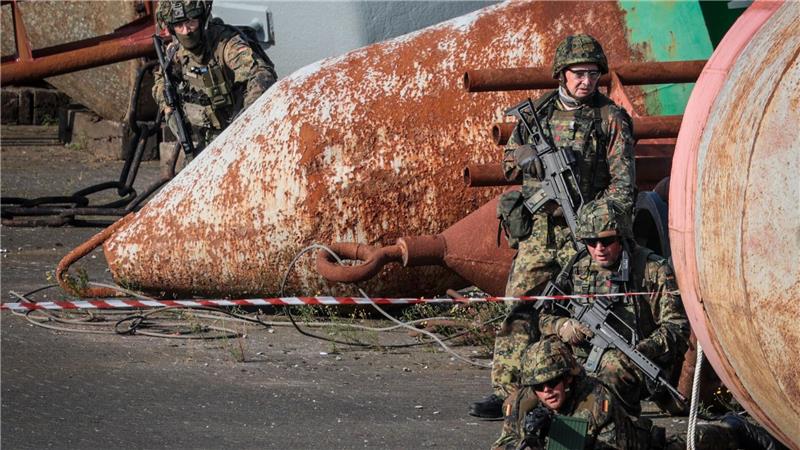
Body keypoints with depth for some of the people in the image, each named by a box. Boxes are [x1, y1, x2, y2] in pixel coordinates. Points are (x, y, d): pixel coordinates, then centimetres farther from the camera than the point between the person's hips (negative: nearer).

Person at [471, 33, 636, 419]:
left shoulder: (611, 119, 1)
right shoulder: (538, 111, 12)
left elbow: (622, 183, -2)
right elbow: (509, 158, 19)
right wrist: (534, 157, -4)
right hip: (537, 230, 4)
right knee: (516, 309, -2)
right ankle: (505, 391, -1)